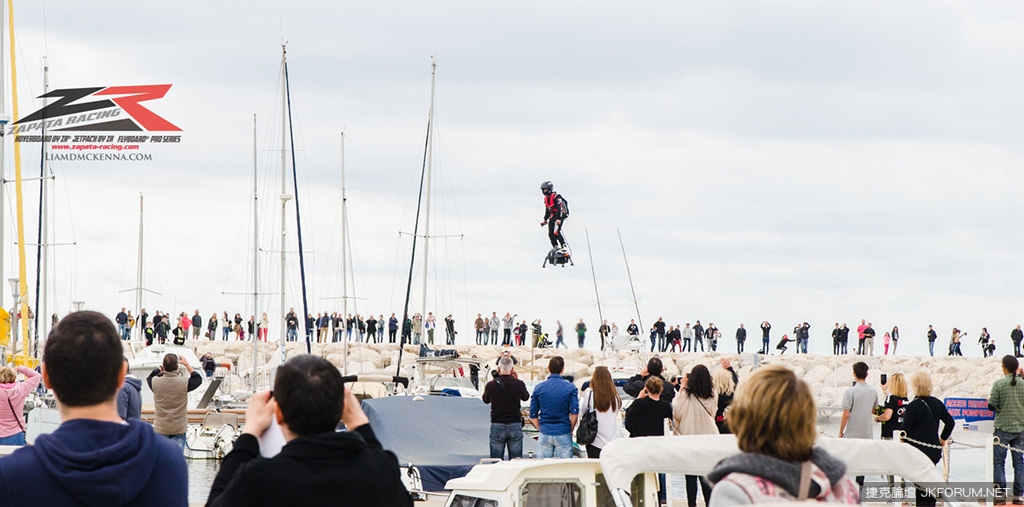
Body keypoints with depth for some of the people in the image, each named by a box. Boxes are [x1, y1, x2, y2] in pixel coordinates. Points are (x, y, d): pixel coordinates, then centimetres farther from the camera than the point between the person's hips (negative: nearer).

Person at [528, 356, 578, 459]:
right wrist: (570, 430, 5)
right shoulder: (570, 388, -3)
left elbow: (533, 415, 3)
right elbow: (574, 412, -7)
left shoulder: (539, 388, 2)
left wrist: (541, 429, 12)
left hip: (545, 434, 2)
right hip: (563, 434, -1)